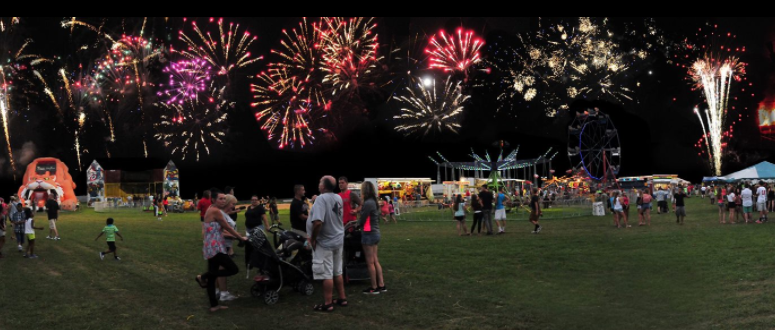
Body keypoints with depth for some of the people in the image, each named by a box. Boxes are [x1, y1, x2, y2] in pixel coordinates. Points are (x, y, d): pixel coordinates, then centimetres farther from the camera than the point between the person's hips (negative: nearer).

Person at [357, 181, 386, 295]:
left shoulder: (368, 203, -19)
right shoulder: (374, 202, 9)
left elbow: (362, 220, -14)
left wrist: (357, 225, 8)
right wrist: (360, 223, 12)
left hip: (369, 234, -9)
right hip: (376, 233, 9)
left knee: (370, 262, 0)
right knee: (375, 261, 13)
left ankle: (374, 288, 7)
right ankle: (381, 285, 16)